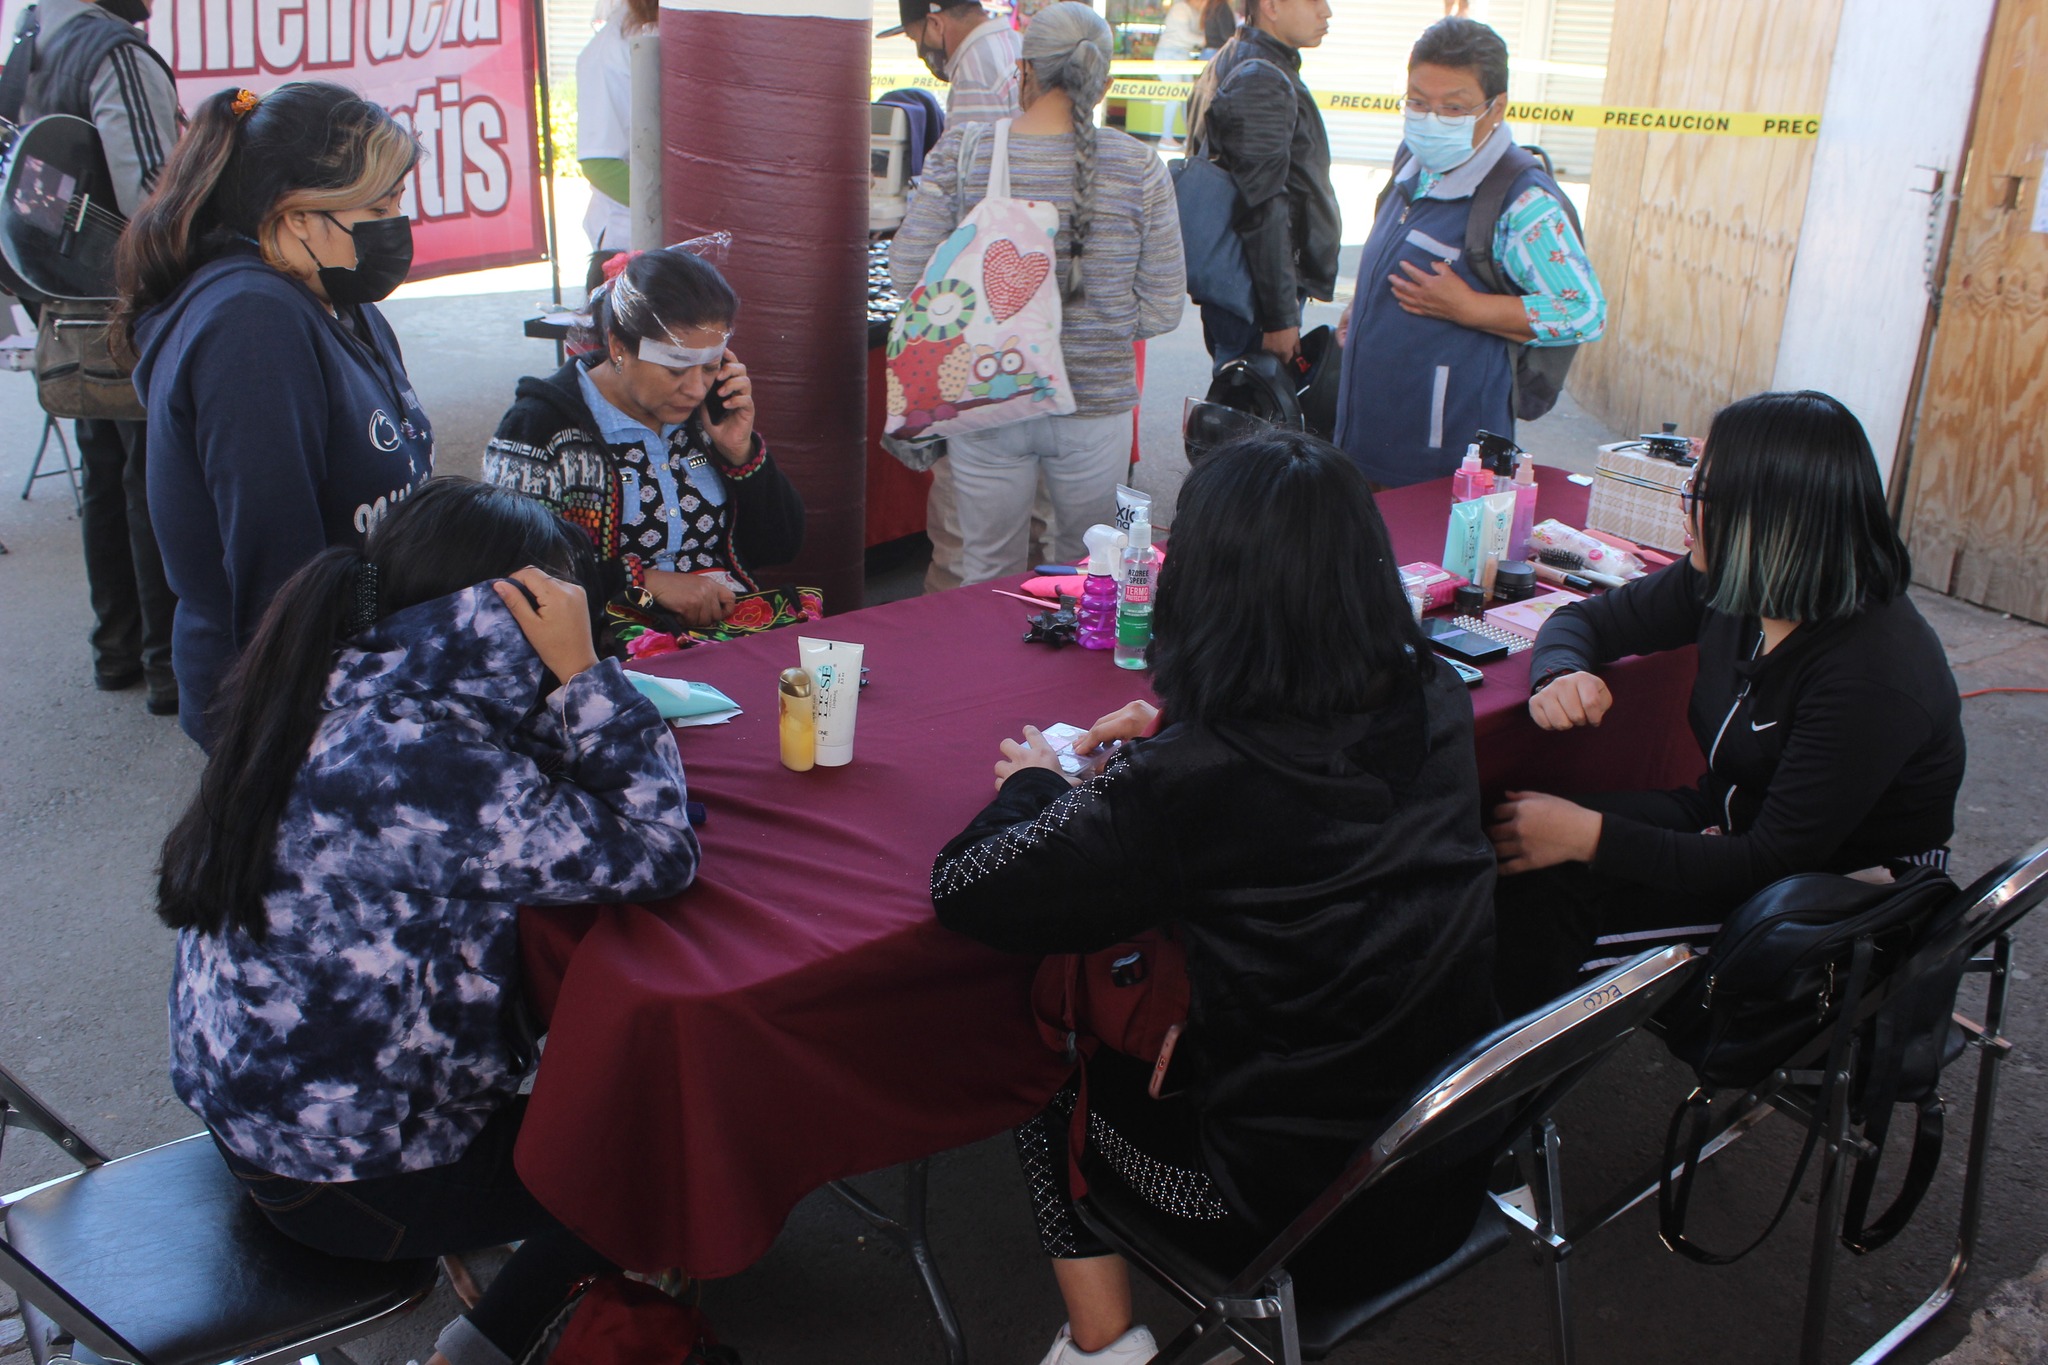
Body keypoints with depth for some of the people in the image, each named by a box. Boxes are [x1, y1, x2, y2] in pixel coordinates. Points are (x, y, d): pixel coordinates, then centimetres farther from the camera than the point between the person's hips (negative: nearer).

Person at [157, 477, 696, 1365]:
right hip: (343, 1178, -8)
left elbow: (521, 777, 7)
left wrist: (564, 678, -8)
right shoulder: (423, 768, -32)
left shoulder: (340, 688, -5)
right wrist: (582, 672, -23)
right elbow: (656, 854, -27)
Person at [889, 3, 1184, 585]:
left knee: (988, 577, 16)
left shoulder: (960, 155, -8)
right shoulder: (1140, 167, -7)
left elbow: (908, 274, -6)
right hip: (1096, 404, 0)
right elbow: (1162, 309, -4)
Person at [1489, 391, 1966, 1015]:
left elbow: (1771, 865, -27)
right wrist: (1561, 674, -18)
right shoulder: (1731, 587, -8)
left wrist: (1590, 836, -28)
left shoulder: (1873, 678, -29)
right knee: (1515, 850, -16)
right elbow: (1588, 619, 7)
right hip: (1732, 825, 7)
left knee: (1546, 887, -24)